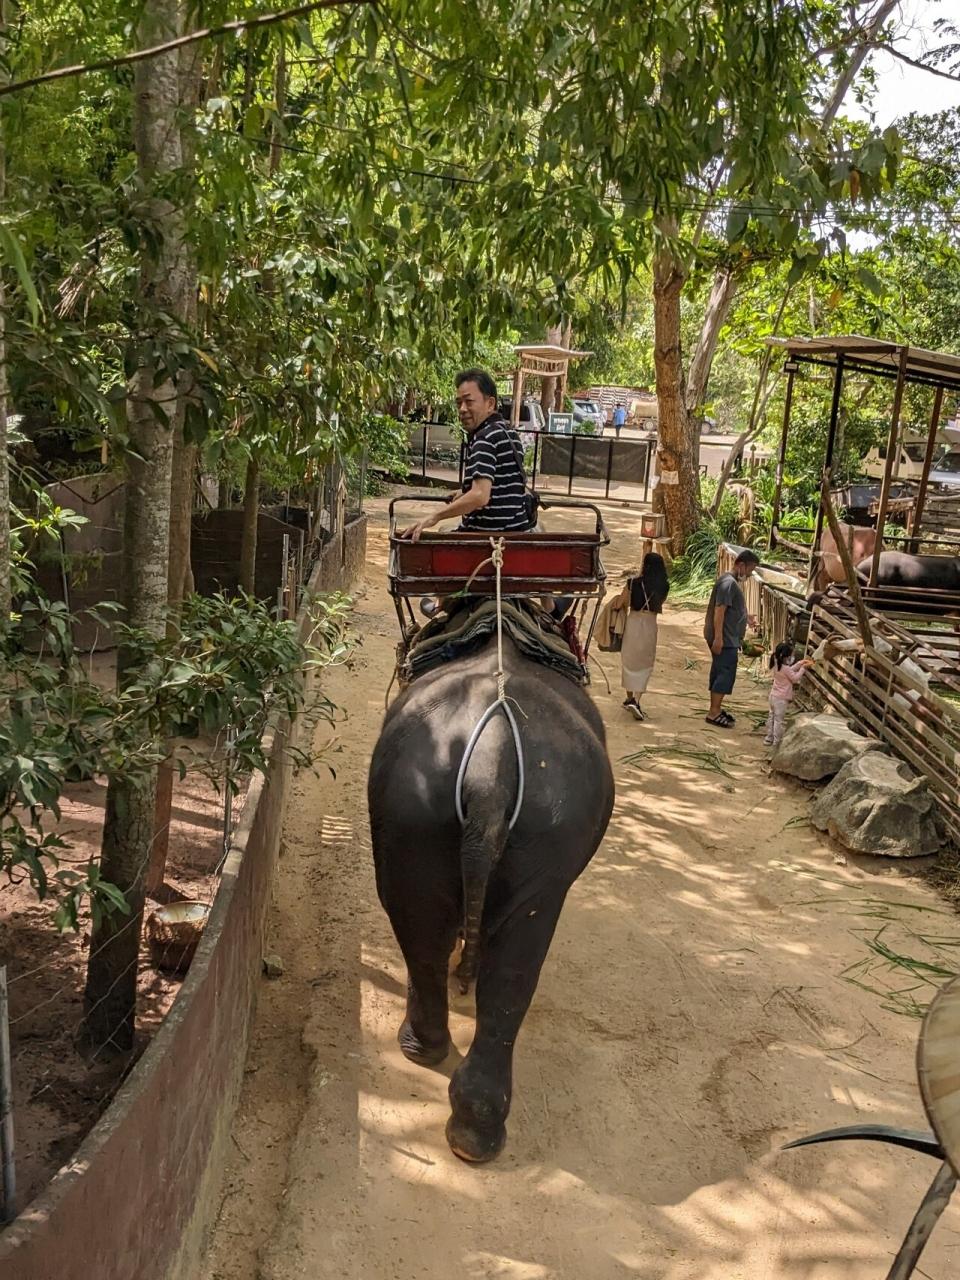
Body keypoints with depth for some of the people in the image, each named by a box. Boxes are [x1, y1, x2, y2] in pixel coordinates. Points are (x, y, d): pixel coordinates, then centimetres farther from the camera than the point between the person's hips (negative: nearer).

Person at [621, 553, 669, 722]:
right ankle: (636, 700, -10)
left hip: (633, 621, 0)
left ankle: (630, 698, 28)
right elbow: (660, 602, 7)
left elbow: (624, 603, -2)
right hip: (650, 624, 0)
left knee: (629, 660, 17)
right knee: (645, 664, 7)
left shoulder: (633, 583, -10)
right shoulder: (663, 586, -5)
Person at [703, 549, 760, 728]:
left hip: (727, 638, 11)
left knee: (719, 672, 15)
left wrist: (745, 617, 28)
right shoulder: (729, 583, -19)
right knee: (726, 674, -8)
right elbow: (719, 611, -25)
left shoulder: (731, 581, 14)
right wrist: (718, 637, -28)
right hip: (724, 639, -11)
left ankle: (716, 709, 22)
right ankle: (713, 714, -5)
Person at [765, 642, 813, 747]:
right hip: (781, 698, -9)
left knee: (772, 717, 17)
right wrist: (803, 668, -5)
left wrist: (801, 663, 12)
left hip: (773, 695, 9)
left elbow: (790, 670, 16)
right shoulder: (785, 668, -23)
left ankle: (769, 738, 26)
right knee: (779, 720, -1)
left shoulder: (777, 665, 3)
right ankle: (776, 742, 4)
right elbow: (795, 678, -12)